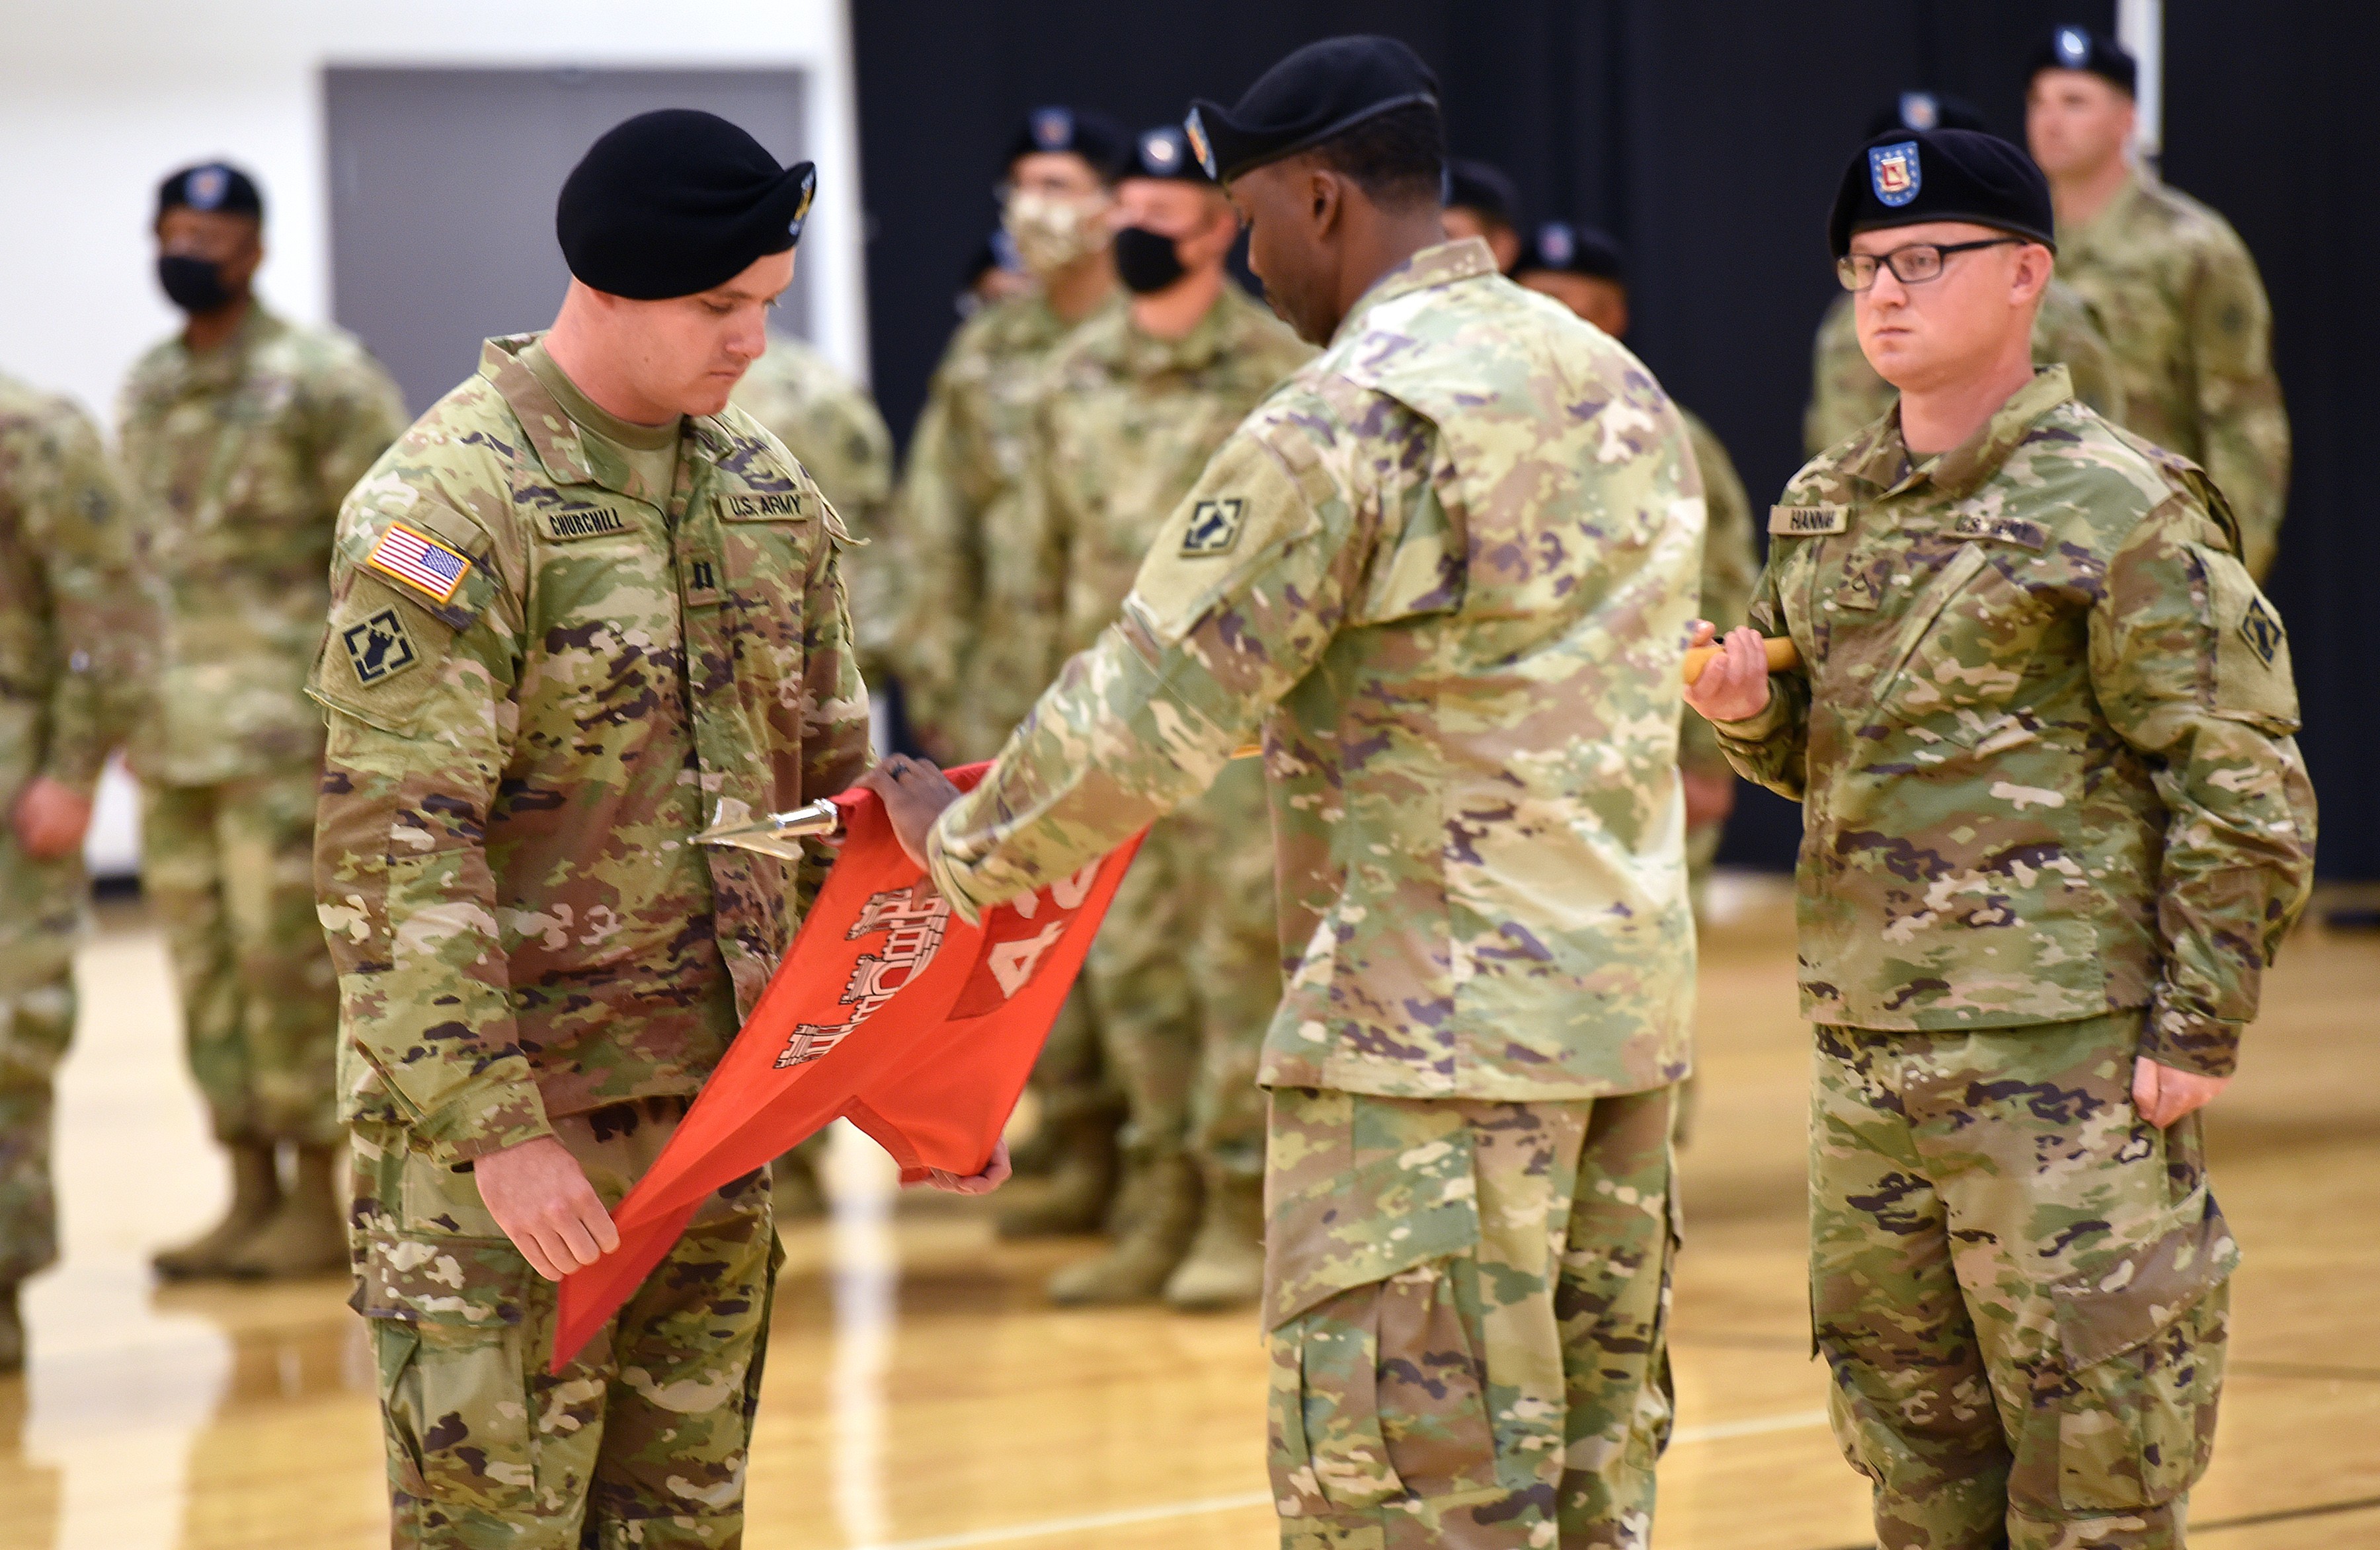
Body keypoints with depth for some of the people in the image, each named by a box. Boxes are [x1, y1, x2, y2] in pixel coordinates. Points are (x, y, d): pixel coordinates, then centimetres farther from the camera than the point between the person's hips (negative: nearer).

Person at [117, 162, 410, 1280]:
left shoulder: (322, 380, -6)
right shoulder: (147, 392, 15)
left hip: (284, 725, -7)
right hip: (173, 728, 7)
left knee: (290, 965, -4)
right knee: (207, 972, 8)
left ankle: (319, 1207, 3)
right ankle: (251, 1196, 14)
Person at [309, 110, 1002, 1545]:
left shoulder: (770, 496, 10)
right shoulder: (449, 508, -13)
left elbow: (835, 802, 18)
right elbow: (394, 851, -18)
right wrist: (494, 1128, -22)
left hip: (713, 1111, 7)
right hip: (505, 1119, -7)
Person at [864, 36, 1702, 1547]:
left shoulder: (1343, 424, -15)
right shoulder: (1619, 384, 12)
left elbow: (1150, 713, -12)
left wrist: (966, 844, 3)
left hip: (1432, 1033, -9)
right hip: (1631, 1006, 9)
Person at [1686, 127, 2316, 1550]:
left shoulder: (2118, 511, -9)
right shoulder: (1831, 512, 13)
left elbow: (2243, 781, -10)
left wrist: (2202, 1027, -14)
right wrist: (1750, 710, 2)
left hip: (2064, 1050, -7)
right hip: (1868, 1042, 7)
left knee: (2088, 1432, -4)